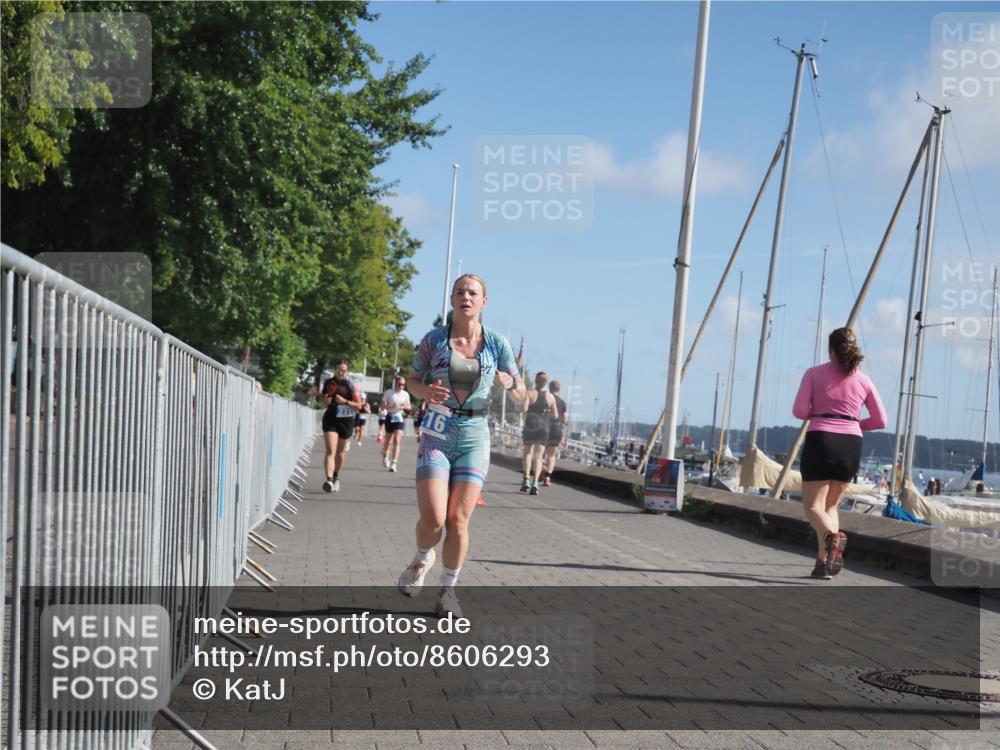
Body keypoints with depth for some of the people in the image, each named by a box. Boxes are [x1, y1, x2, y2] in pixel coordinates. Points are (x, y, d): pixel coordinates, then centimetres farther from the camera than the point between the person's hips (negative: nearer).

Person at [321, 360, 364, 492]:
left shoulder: (352, 385, -2)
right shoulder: (328, 383, 5)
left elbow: (358, 405, -5)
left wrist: (345, 401, -19)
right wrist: (326, 400, -6)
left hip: (346, 420, 0)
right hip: (330, 419, 0)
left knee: (340, 452, 14)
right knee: (330, 451, -14)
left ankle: (336, 476, 36)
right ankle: (329, 479, -26)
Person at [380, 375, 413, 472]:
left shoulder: (405, 394, 6)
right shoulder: (388, 393, -2)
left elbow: (409, 407, 15)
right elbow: (383, 405, -4)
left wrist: (405, 406, -9)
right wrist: (391, 406, -23)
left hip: (400, 418, 1)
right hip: (390, 417, -1)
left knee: (397, 440, -13)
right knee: (388, 440, 14)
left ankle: (394, 463, -15)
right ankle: (385, 455, 45)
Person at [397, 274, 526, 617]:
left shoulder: (497, 343, 0)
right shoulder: (434, 340, -2)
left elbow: (521, 393, 7)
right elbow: (412, 380, 10)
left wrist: (509, 383, -17)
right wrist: (425, 392, -13)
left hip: (474, 437, 1)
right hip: (436, 436, -1)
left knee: (458, 520, -3)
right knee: (433, 518, -11)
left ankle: (447, 590, 16)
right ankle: (422, 560, 23)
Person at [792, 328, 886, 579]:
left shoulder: (814, 373, 4)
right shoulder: (863, 380, 11)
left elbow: (799, 411, -4)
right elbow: (880, 420, 11)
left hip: (820, 439, -3)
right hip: (851, 445, 3)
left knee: (813, 505, 1)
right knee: (831, 505, 17)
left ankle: (832, 535, -32)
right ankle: (824, 562, 5)